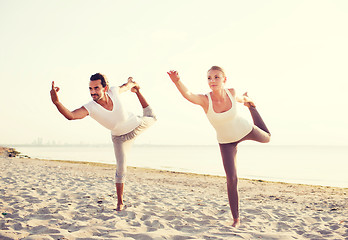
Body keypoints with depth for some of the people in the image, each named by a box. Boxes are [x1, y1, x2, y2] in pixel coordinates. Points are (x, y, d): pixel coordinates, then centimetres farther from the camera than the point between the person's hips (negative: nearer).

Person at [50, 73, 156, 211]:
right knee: (121, 168, -9)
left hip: (137, 125, 2)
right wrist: (56, 102, -73)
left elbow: (126, 86, -6)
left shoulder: (114, 92, -32)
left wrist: (132, 83, 17)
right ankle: (120, 202, 6)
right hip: (120, 137, -2)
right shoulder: (90, 108, -37)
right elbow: (71, 116, -56)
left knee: (151, 118, 32)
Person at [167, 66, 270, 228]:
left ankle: (250, 106, 53)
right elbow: (188, 95, -55)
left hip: (245, 130, 2)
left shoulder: (231, 92, -26)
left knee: (266, 138, 32)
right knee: (231, 179, -12)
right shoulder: (205, 100, -33)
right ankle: (236, 219, 4)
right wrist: (177, 81, -75)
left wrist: (245, 99, 23)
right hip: (226, 142, -2)